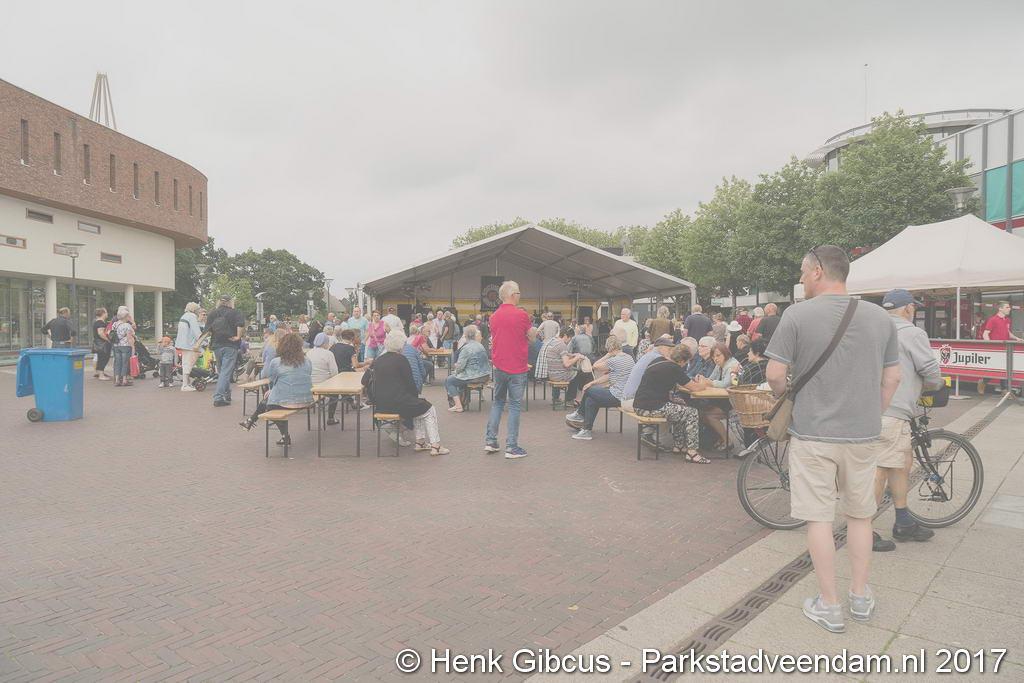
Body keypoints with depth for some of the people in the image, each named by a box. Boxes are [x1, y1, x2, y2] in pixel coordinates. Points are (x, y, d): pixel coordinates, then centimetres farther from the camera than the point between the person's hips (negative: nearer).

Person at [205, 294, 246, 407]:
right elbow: (241, 325, -20)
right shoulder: (234, 313, -6)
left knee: (221, 371, 18)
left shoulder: (213, 314, 8)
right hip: (230, 346, -5)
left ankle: (227, 395, 27)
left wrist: (215, 336, 14)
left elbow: (208, 330, 4)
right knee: (226, 372, -5)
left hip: (217, 346, 5)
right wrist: (238, 337, -11)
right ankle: (218, 398, -12)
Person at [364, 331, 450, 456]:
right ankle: (435, 446, 6)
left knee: (418, 406, 27)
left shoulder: (378, 360, 9)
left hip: (380, 403, 8)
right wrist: (416, 395, 10)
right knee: (429, 410, 10)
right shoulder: (400, 359, -11)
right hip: (397, 402, -8)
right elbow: (409, 382, -9)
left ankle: (420, 442, 24)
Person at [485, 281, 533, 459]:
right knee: (514, 406, 2)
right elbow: (532, 338, 0)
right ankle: (511, 447, 4)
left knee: (497, 402, 17)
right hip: (517, 368, -5)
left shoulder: (494, 316, 5)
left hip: (498, 366, 5)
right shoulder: (522, 315, -12)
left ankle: (490, 441, 18)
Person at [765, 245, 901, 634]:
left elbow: (775, 375, -13)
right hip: (864, 434, 5)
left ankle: (829, 606, 17)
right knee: (860, 515, 18)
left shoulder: (797, 315, -12)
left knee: (819, 518, 6)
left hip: (813, 433, -4)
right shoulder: (879, 317, 3)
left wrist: (785, 397, 8)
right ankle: (860, 598, 31)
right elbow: (892, 378, 8)